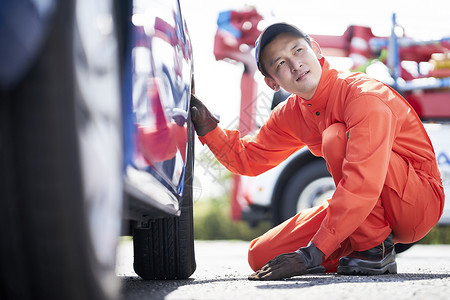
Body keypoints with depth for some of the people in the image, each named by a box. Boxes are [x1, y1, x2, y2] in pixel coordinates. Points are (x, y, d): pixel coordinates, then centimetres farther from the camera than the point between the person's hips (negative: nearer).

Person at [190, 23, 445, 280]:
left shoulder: (365, 95, -25)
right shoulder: (291, 114, 1)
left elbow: (362, 185, -35)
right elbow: (248, 157, 14)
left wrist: (311, 255, -37)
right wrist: (208, 126, -6)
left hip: (421, 200, -7)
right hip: (362, 206, 7)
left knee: (335, 137, -30)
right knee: (261, 256, -6)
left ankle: (374, 249, -18)